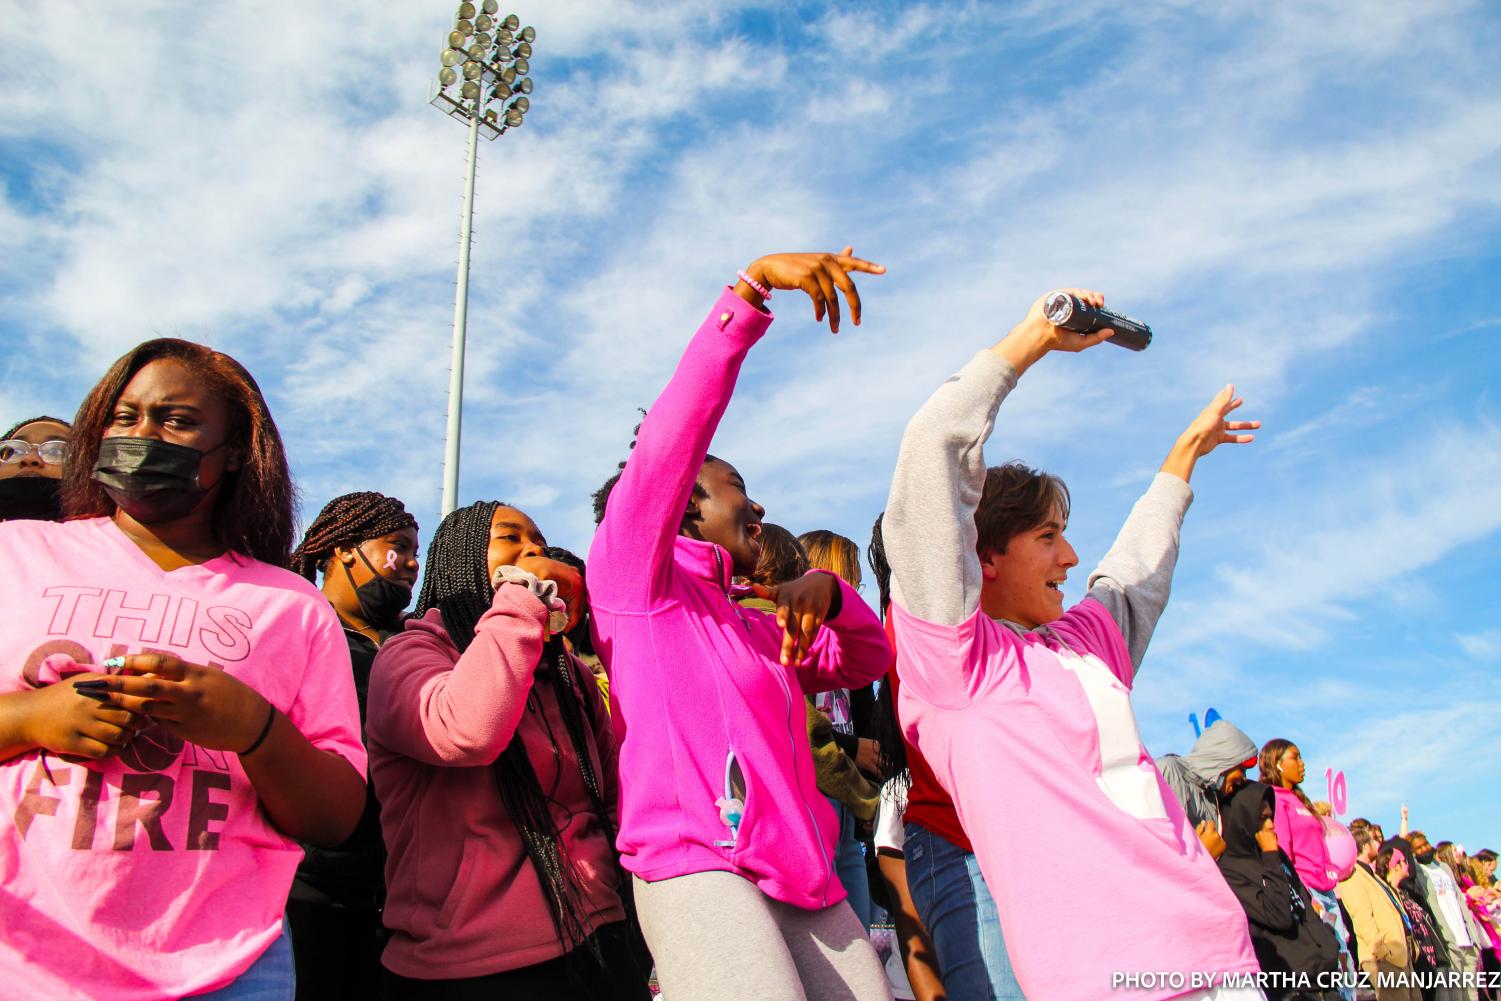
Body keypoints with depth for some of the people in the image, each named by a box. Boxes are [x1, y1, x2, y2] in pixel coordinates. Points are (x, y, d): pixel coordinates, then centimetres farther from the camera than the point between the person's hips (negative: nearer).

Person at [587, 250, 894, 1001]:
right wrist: (753, 284, -8)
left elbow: (865, 659, 29)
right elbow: (675, 428, -4)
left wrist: (827, 592, 7)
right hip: (696, 866, -7)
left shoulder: (758, 628, 28)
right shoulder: (632, 572, 7)